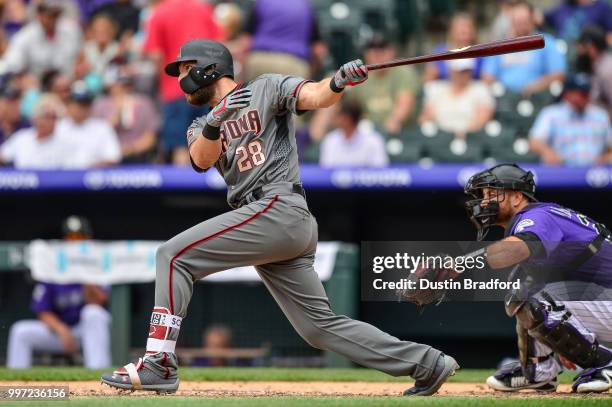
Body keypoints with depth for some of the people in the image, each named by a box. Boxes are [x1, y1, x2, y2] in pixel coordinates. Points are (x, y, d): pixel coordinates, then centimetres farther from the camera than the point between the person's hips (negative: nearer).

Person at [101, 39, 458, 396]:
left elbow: (315, 96, -9)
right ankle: (426, 363, 8)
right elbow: (202, 159, 2)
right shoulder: (201, 127, 25)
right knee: (321, 325, 4)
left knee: (174, 255, -15)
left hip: (279, 206, -8)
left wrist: (338, 84, -32)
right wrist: (217, 120, -18)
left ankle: (158, 364, -20)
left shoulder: (265, 89, 8)